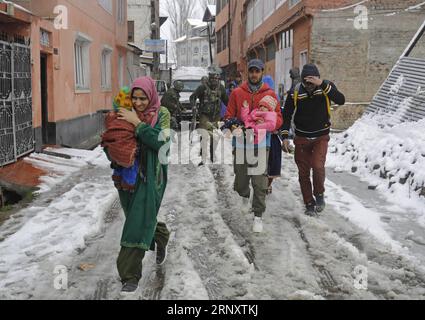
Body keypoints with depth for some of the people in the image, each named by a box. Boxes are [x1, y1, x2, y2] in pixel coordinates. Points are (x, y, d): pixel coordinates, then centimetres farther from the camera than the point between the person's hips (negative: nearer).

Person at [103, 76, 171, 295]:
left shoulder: (162, 114, -6)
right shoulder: (126, 113, 4)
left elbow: (160, 141, -21)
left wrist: (137, 123, -22)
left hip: (151, 175, -5)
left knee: (139, 221, -9)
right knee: (136, 216, 18)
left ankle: (131, 275, -3)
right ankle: (161, 238, 49)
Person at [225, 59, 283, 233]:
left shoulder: (270, 94, 4)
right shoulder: (237, 93, 5)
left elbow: (278, 118, 4)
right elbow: (229, 115, 7)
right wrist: (234, 127, -14)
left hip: (261, 143, -1)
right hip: (241, 143, 1)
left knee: (260, 183, -6)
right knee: (240, 182, 10)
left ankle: (258, 216, 7)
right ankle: (245, 197, 44)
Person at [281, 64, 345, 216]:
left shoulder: (326, 86, -12)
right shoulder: (295, 92, -12)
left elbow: (341, 100, -30)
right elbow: (287, 115, -3)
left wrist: (322, 84, -38)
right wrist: (285, 137, -11)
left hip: (321, 137, -1)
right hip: (301, 138, 2)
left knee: (318, 166, -19)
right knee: (303, 172, 6)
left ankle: (319, 195, 8)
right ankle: (309, 204, 23)